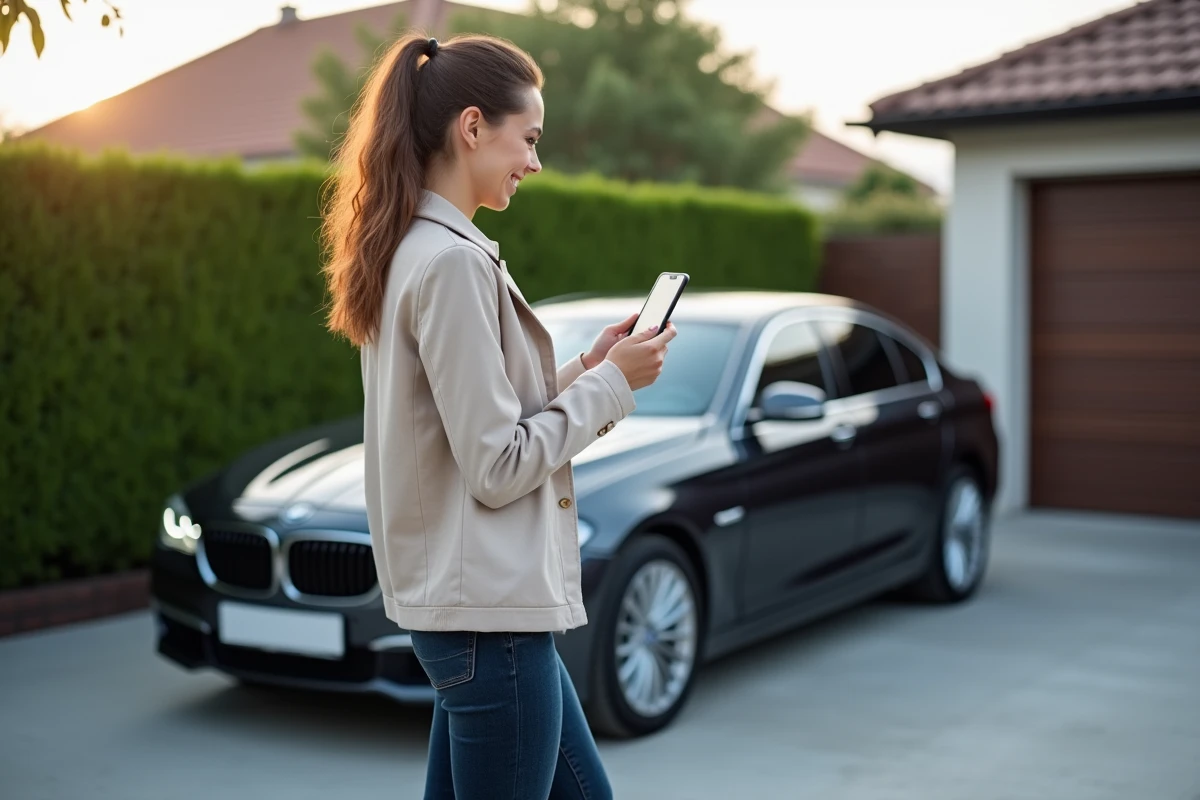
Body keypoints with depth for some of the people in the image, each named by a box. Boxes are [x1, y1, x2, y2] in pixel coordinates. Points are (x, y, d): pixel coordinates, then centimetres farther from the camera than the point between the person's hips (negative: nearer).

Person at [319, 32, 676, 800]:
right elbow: (497, 468, -20)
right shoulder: (453, 262, -19)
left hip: (477, 595, 10)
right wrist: (611, 384, -9)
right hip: (488, 602, -10)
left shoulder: (413, 251, 11)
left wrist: (585, 370, 7)